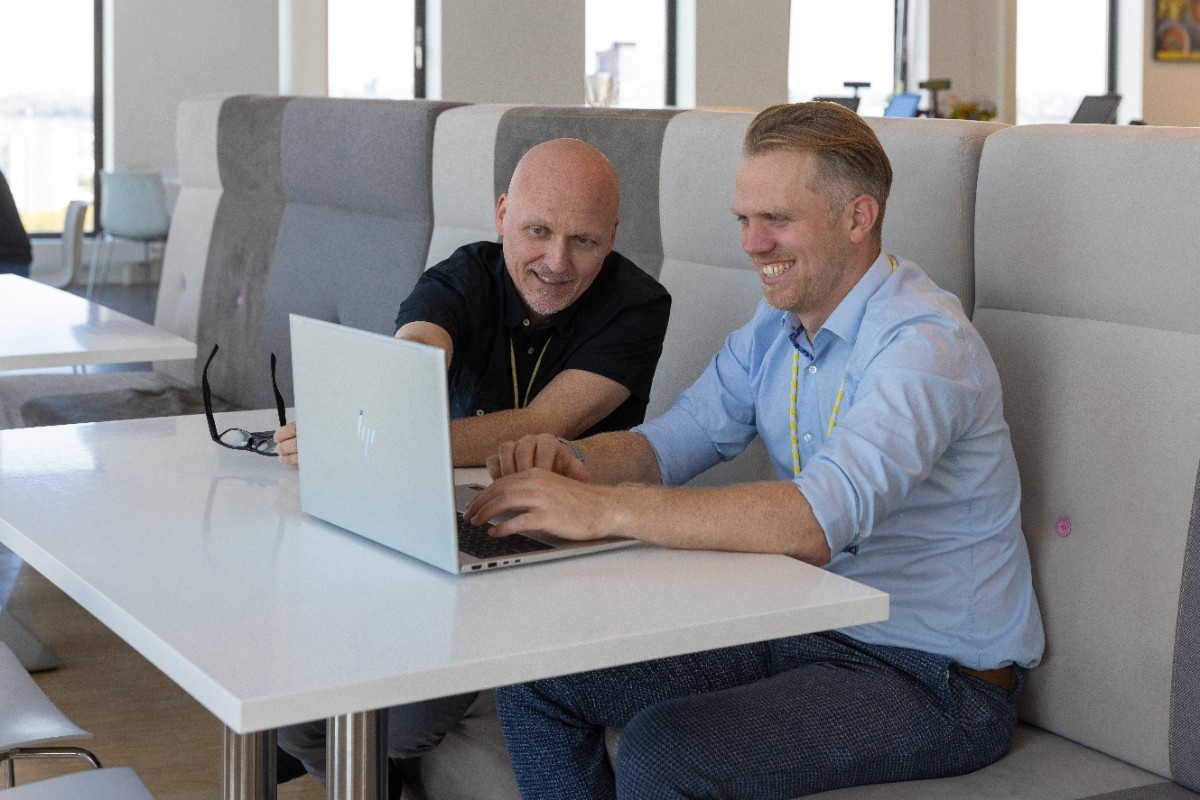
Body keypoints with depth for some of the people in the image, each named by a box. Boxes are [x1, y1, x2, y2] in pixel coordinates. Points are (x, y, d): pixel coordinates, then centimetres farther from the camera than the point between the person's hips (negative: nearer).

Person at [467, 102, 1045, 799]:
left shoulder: (923, 343, -22)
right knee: (539, 676, 3)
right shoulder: (779, 323, 7)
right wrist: (578, 463, -17)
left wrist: (606, 510, -40)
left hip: (935, 678, -8)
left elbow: (822, 519, -37)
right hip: (806, 628, 8)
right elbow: (674, 440, 6)